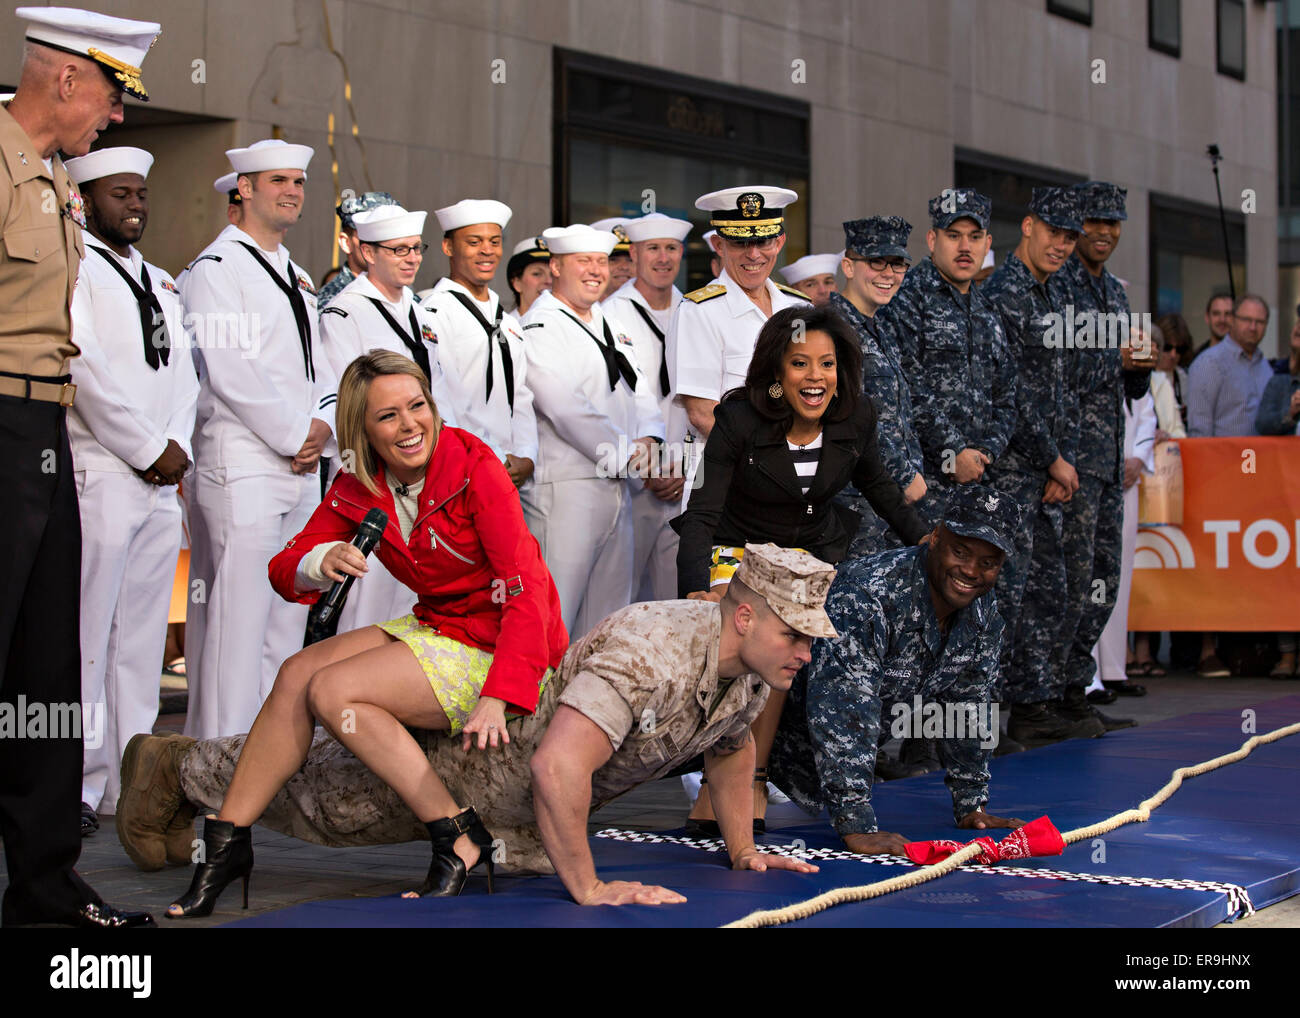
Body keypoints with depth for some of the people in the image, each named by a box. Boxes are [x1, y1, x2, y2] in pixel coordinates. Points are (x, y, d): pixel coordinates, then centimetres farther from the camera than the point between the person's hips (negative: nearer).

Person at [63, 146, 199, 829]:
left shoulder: (160, 282, 22)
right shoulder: (71, 268, -4)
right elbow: (83, 369, -13)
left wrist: (178, 447, 1)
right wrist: (149, 451, -10)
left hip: (161, 485, 8)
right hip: (97, 477, -8)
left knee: (141, 637, 8)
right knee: (86, 636, -8)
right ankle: (77, 788, -6)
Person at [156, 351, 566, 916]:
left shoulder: (474, 468, -18)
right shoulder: (358, 489, 2)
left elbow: (527, 592, -24)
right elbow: (284, 571, 2)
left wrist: (496, 699, -35)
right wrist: (321, 562, -24)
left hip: (498, 647, -7)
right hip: (437, 628, 7)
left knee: (333, 691, -20)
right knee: (297, 673, -9)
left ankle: (459, 839, -19)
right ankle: (226, 842, -4)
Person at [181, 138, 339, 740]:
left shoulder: (296, 278, 22)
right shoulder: (216, 268, -5)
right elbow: (228, 371, -14)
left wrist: (324, 430, 2)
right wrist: (297, 433, -10)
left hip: (302, 466, 8)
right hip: (243, 468, -8)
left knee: (290, 611, 8)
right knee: (237, 610, -11)